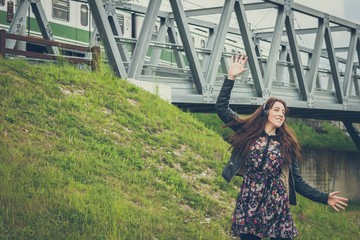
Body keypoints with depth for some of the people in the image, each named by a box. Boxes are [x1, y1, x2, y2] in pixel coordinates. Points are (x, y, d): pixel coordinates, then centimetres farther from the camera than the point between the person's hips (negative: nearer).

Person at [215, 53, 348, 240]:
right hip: (248, 205, -1)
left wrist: (324, 198, 4)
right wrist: (231, 77, 2)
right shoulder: (248, 132, 9)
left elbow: (297, 182, 12)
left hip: (277, 207, 1)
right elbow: (221, 107, 7)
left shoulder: (287, 146, 12)